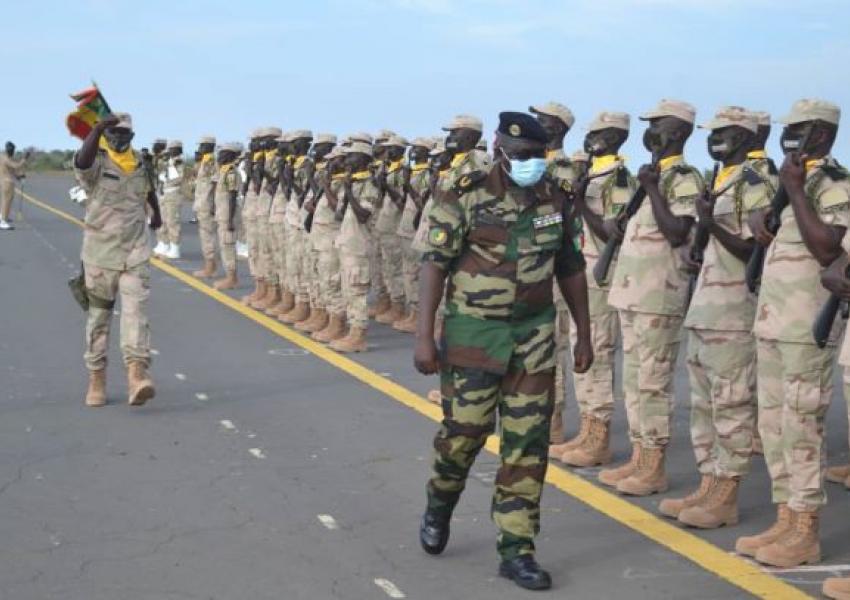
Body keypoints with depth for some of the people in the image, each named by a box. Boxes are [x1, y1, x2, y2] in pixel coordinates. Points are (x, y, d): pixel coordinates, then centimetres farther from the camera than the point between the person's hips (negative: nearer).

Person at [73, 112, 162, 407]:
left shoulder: (140, 164, 9)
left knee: (136, 311, -14)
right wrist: (97, 128, -45)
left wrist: (157, 214, 47)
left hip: (135, 253, 2)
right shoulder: (96, 162, -6)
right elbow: (82, 161, -33)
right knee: (99, 316, 8)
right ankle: (96, 378, 18)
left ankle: (137, 374, -25)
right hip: (100, 252, -2)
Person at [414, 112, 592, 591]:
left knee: (528, 442, 2)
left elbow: (570, 268, 12)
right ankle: (440, 505, 33)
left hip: (535, 333, 4)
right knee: (464, 430, 1)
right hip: (474, 331, -4)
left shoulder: (555, 200, 4)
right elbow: (435, 265, -11)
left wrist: (585, 334, 12)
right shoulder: (466, 197, -10)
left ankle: (517, 549, 11)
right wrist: (424, 336, -16)